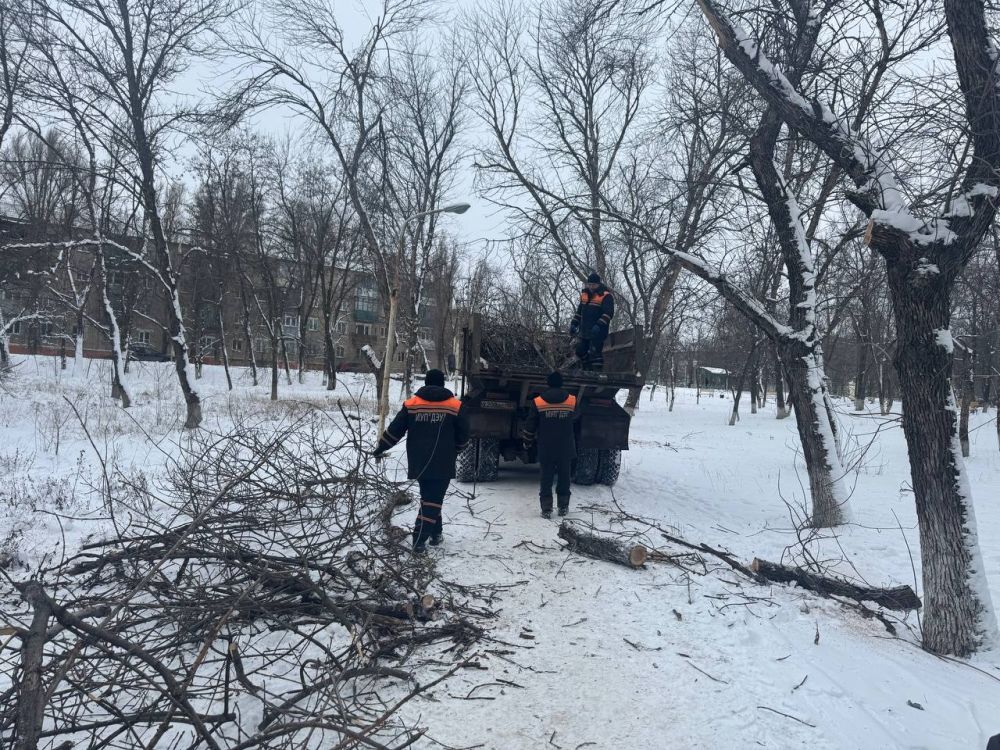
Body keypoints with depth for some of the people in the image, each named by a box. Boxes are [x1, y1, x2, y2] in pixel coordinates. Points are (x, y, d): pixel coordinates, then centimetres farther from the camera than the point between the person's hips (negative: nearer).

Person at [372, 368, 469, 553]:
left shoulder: (411, 404, 2)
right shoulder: (455, 405, -1)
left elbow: (395, 430, 3)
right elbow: (463, 435, 3)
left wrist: (380, 448, 16)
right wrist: (454, 452, 21)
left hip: (418, 463, 3)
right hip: (442, 464, -2)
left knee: (429, 497, 20)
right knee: (433, 500, 0)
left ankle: (435, 533, 27)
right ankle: (420, 541, -8)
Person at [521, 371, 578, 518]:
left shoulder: (537, 402, -8)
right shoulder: (572, 401, -5)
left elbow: (530, 425, -1)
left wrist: (527, 441, 14)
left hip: (546, 449, -1)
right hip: (566, 449, 1)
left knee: (546, 478, 6)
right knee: (564, 477, 13)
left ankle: (546, 509, 3)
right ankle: (563, 507, 20)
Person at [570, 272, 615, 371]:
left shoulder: (606, 295, -10)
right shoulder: (585, 293, 14)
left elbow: (609, 313, -19)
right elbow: (579, 310, 24)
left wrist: (599, 325, -30)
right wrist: (574, 324, 15)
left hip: (598, 331, -8)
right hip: (585, 330, 8)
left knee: (595, 352, -13)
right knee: (581, 351, 12)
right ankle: (587, 371, 27)